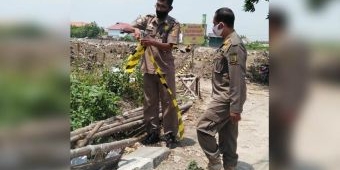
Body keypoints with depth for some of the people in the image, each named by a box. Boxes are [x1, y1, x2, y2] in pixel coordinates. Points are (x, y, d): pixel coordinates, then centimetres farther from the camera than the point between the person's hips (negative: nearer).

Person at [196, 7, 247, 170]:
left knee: (204, 128, -7)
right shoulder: (228, 43, 12)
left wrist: (235, 107, -23)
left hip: (226, 98, -10)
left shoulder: (234, 45, -19)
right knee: (227, 135, 15)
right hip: (224, 97, 10)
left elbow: (237, 79, -23)